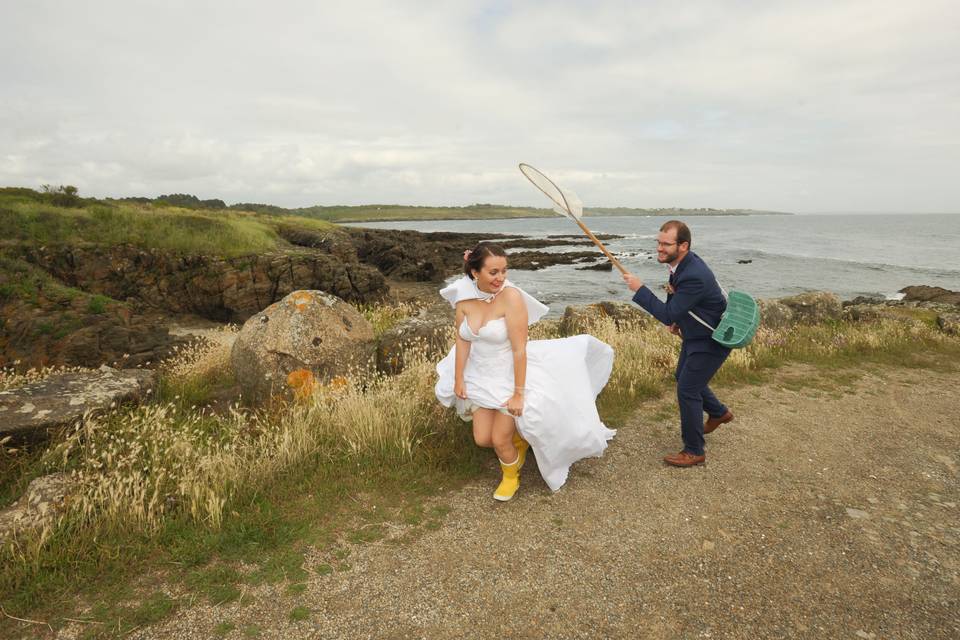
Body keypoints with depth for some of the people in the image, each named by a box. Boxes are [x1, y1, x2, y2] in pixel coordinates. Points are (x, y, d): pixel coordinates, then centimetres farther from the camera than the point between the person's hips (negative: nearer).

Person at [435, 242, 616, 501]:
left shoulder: (511, 296, -25)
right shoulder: (464, 297, -10)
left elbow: (519, 349, -24)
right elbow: (462, 340, -1)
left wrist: (518, 393, -21)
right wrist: (458, 380, 0)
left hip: (511, 375, -5)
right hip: (481, 375, 5)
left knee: (500, 440, 2)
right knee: (482, 439, 10)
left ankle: (511, 476, 35)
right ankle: (518, 438, 42)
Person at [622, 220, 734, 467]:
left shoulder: (694, 276, -36)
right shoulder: (682, 262, -7)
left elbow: (668, 315, -34)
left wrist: (640, 289, -32)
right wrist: (677, 319, 1)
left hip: (712, 340, -10)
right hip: (695, 333, 10)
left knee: (687, 389, -6)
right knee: (684, 377, 25)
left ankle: (694, 451, 9)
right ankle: (718, 412, 50)